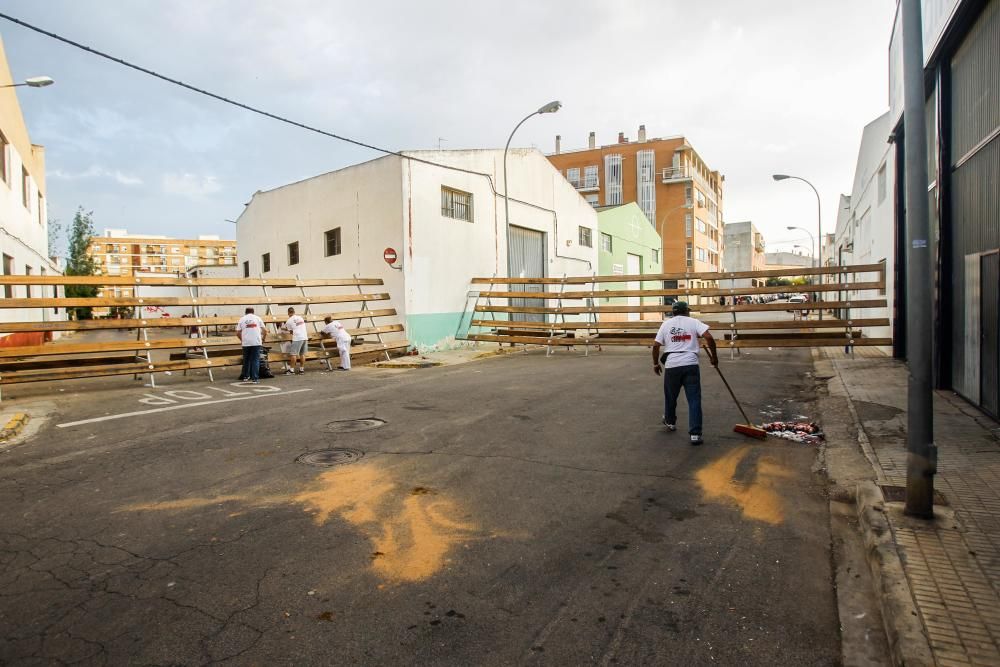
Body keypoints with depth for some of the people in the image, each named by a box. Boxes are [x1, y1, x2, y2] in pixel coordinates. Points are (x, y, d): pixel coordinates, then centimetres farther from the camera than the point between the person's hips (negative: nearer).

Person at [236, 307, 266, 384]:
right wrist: (263, 340, 21)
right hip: (256, 342, -1)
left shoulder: (242, 319, 10)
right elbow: (264, 331, 5)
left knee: (246, 360, 16)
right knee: (255, 360, 0)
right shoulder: (257, 318, 10)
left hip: (246, 343, 1)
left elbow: (238, 333, 7)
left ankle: (245, 377, 27)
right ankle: (255, 379, -5)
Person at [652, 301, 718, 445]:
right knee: (694, 399, 0)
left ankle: (670, 422, 42)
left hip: (671, 365, 2)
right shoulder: (693, 322, 6)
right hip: (690, 365, -2)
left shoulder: (666, 324, 11)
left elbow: (656, 345, 7)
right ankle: (695, 434, -4)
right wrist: (714, 356, 3)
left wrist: (656, 363, 19)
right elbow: (709, 337, -8)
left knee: (670, 396, 22)